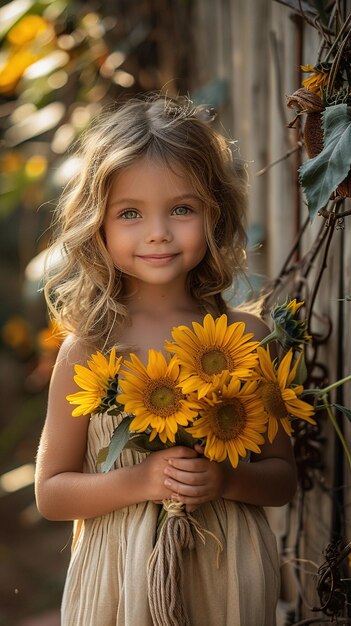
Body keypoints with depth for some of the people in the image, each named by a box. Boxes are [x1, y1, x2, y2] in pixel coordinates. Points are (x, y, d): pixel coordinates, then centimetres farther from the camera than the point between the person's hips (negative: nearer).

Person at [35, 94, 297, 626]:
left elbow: (284, 477, 3)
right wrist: (139, 481, -17)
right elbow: (51, 492, -3)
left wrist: (227, 479, -16)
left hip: (226, 578, 2)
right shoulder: (88, 348, -9)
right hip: (123, 578, -1)